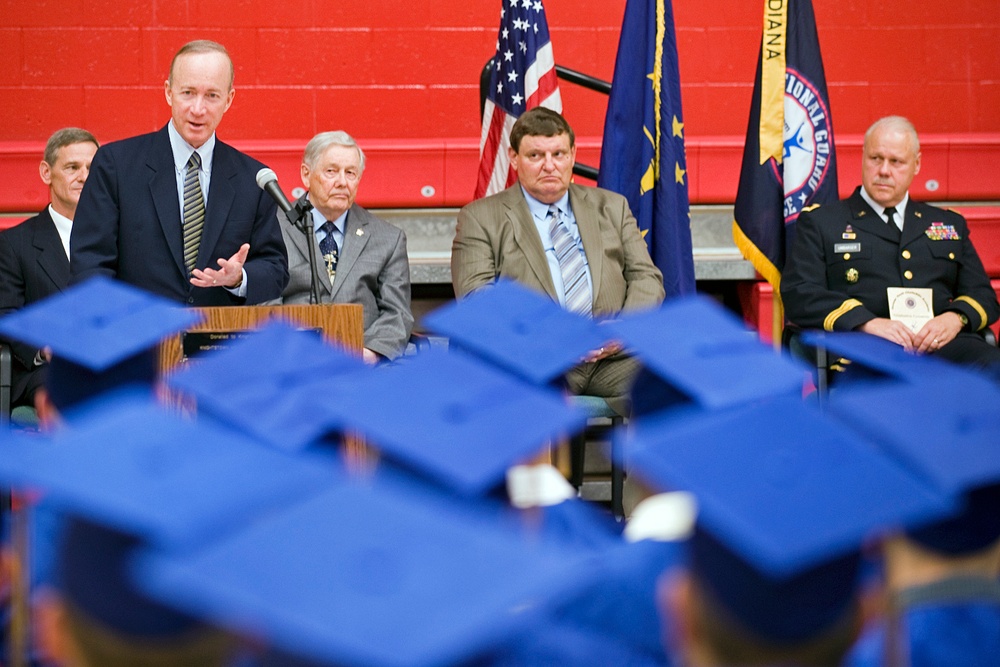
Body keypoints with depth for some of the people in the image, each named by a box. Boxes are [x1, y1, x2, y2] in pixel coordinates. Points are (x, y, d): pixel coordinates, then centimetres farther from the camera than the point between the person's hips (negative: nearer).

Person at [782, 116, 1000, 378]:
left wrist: (955, 318, -4)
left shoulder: (949, 225, 28)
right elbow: (798, 294, 3)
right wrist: (869, 323, -14)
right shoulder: (819, 223, 17)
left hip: (946, 345, 3)